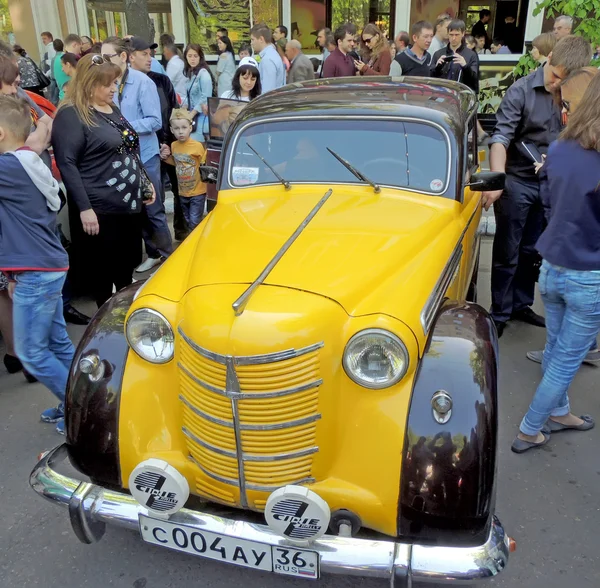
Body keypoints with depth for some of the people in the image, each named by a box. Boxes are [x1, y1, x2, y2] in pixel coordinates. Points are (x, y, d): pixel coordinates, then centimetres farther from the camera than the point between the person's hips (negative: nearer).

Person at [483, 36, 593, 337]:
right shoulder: (521, 90, -13)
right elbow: (501, 137, -20)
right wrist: (497, 180, -31)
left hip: (552, 184, 4)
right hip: (518, 182, -4)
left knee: (531, 251, 15)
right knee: (507, 252, 4)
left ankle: (521, 304, 31)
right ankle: (499, 313, 16)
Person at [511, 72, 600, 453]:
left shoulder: (559, 150, -5)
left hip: (552, 268, 6)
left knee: (556, 351, 21)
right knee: (566, 361, 10)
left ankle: (558, 413, 41)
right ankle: (529, 432, 20)